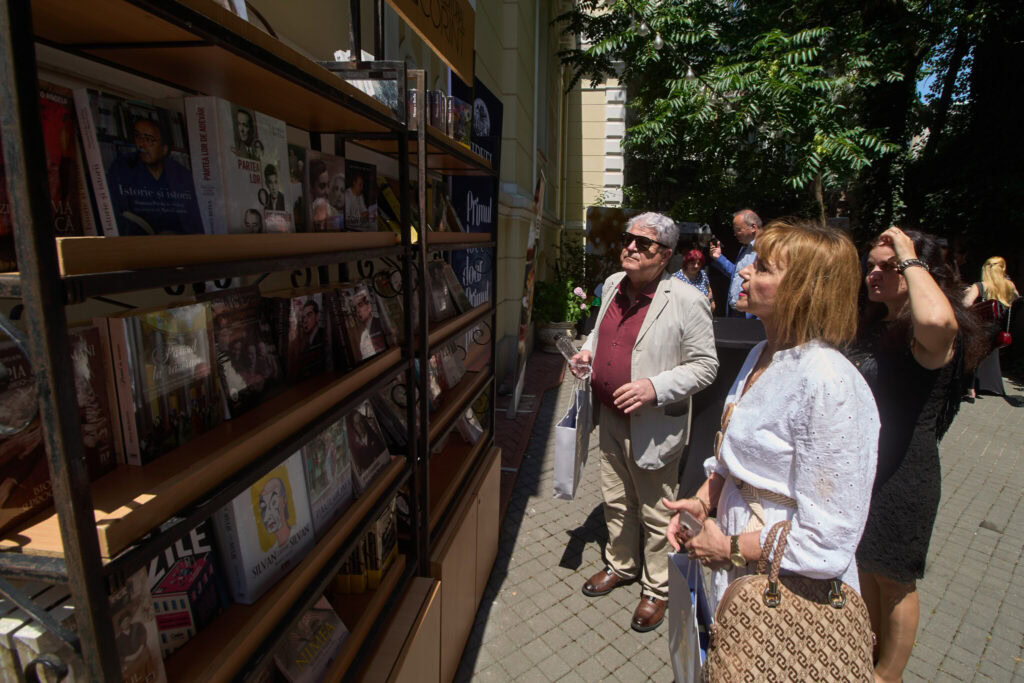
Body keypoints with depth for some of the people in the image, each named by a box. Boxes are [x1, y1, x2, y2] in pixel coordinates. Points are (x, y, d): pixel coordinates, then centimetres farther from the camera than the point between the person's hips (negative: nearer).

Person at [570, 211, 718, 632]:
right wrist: (589, 349, 0)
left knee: (654, 515, 12)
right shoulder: (612, 285, 3)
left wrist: (655, 387, -27)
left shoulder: (686, 301, -17)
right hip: (609, 419, 7)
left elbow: (704, 366, -14)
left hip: (653, 427, -6)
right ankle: (621, 566, 48)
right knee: (616, 502, 24)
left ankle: (657, 589, 35)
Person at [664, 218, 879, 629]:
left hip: (788, 588, -7)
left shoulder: (830, 385, -28)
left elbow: (826, 541, -26)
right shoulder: (761, 355, 0)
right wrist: (703, 500, -2)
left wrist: (730, 548, -16)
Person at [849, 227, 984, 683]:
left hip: (901, 477, -8)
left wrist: (909, 256, -33)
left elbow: (936, 320, -47)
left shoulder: (935, 335, -20)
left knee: (893, 581, 12)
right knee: (863, 566, 24)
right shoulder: (872, 324, 7)